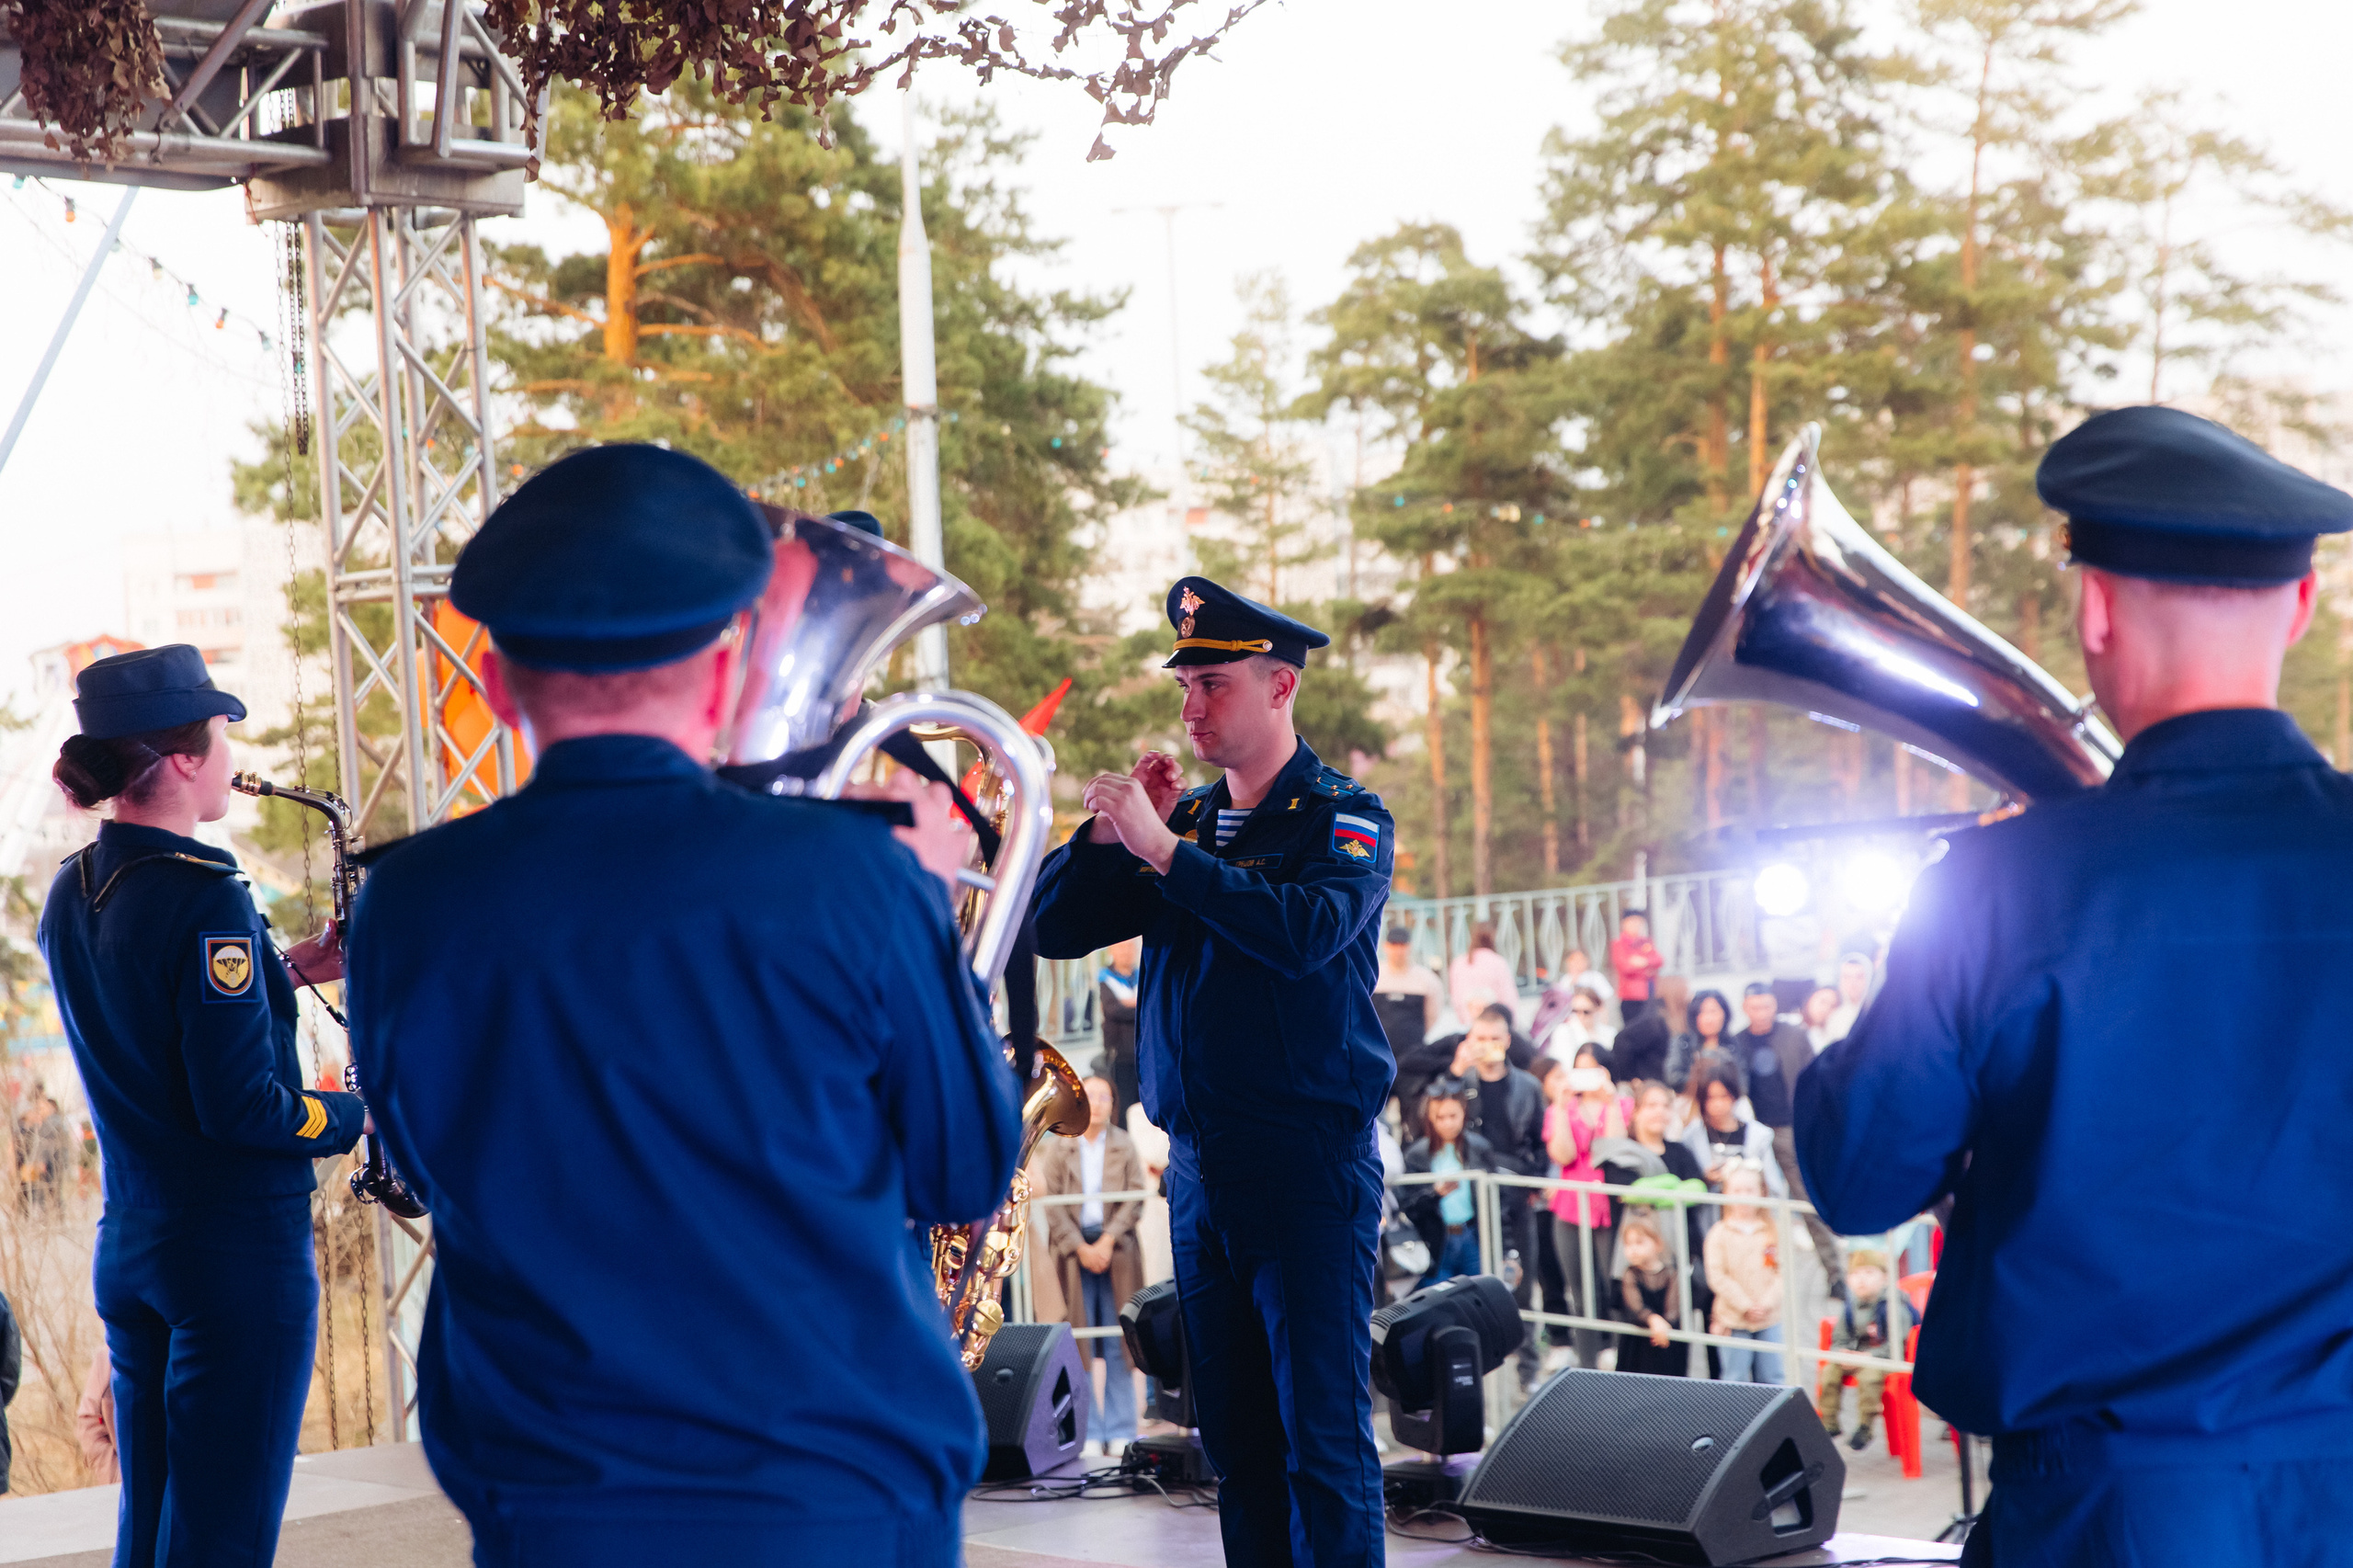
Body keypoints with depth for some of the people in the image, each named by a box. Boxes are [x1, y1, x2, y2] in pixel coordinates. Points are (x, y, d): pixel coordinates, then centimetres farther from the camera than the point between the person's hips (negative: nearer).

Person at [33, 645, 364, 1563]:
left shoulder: (72, 895, 8)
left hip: (130, 1244, 8)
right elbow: (242, 1106, -20)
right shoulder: (204, 899, -18)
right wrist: (359, 1116, -5)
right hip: (239, 1247, -8)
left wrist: (285, 970, 16)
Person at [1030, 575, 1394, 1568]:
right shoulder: (1183, 817, 14)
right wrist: (1106, 833, -4)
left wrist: (1163, 849, -20)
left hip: (1309, 1161, -6)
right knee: (1234, 1437, 9)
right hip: (1198, 1165, 6)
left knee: (1320, 1434, -7)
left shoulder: (1345, 817, -2)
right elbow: (1055, 927, 12)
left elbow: (1307, 932, -23)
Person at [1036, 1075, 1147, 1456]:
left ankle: (1120, 1431, 5)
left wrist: (1107, 1240, -11)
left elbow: (1136, 1198, 0)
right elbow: (1052, 1202, 0)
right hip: (1073, 1249, 0)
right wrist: (1080, 1247, -10)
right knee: (1079, 1344, -1)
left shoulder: (1124, 1146, 6)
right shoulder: (1059, 1148, 5)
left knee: (1118, 1344, 1)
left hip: (1116, 1249, 0)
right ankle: (1088, 1433, 3)